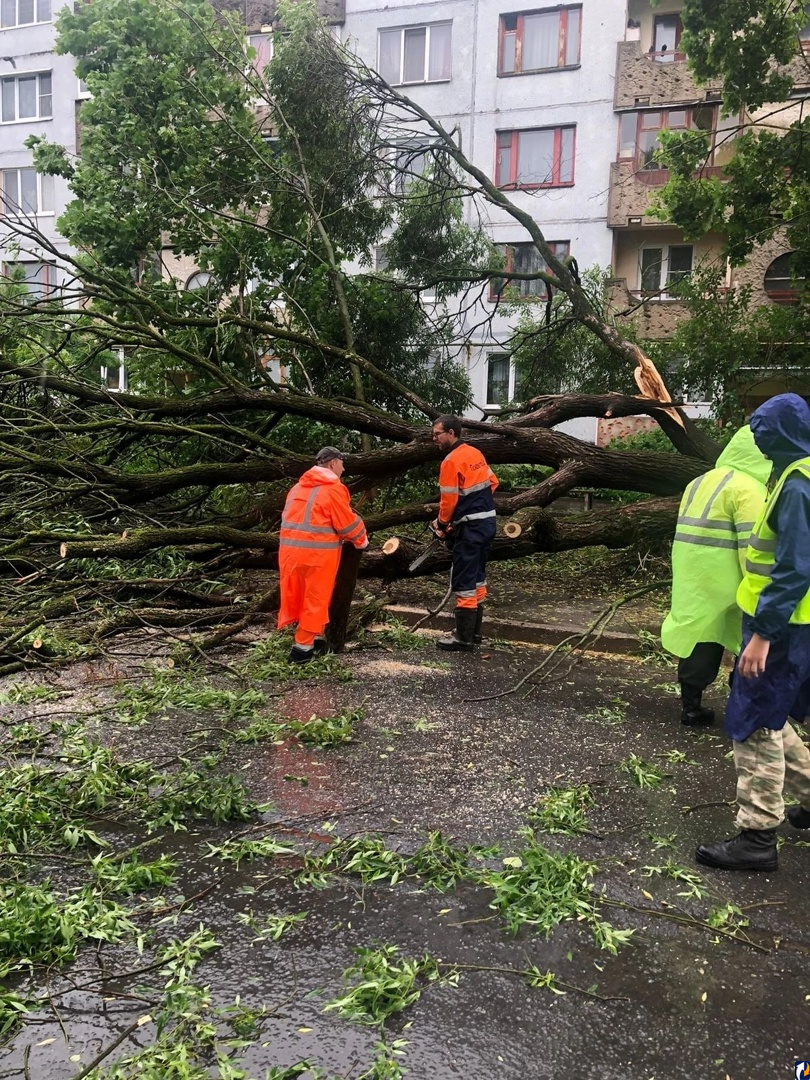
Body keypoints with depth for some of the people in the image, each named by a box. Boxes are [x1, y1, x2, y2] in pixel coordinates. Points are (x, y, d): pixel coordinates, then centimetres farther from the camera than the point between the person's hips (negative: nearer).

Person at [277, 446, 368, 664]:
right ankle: (303, 647, 4)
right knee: (315, 598, 2)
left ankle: (313, 638, 24)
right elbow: (347, 523, -8)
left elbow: (292, 517, 18)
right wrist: (361, 540, 10)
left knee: (298, 596, 15)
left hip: (291, 548, 7)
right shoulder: (333, 488, -7)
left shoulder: (298, 487, 16)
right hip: (318, 551, -7)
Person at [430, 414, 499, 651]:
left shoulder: (451, 461, -15)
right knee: (477, 576, 16)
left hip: (470, 527, -9)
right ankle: (474, 630, 24)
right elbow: (492, 482, 18)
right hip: (488, 521, 9)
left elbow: (448, 499, -14)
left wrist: (441, 524, 2)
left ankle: (463, 637, 1)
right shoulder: (475, 453, 11)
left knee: (464, 582, -3)